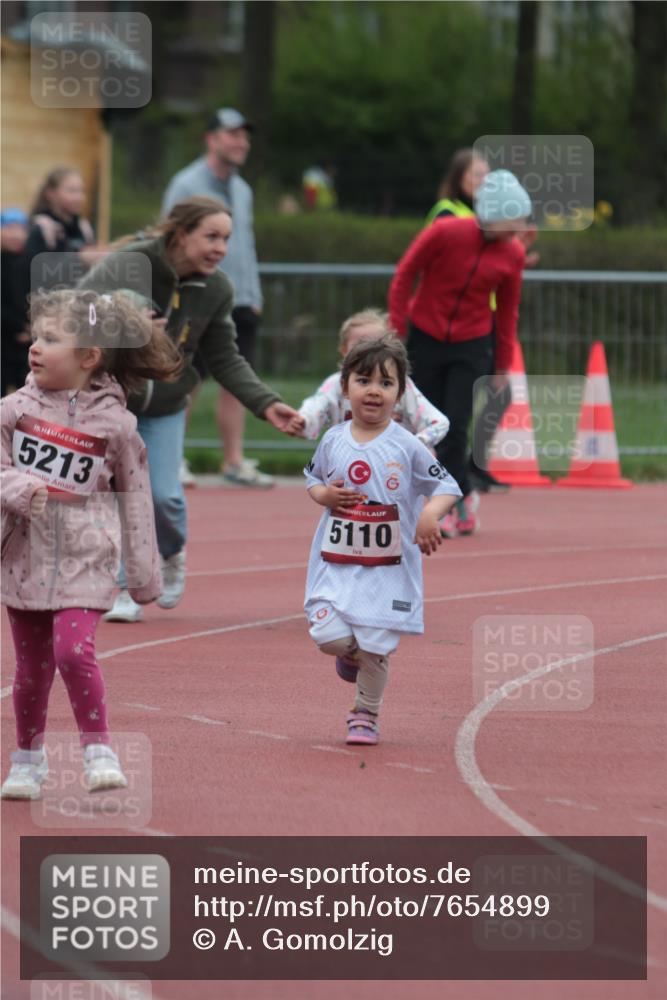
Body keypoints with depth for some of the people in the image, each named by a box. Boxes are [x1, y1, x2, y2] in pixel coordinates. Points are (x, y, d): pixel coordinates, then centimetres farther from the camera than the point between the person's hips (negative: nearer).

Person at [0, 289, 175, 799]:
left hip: (85, 558, -3)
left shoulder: (114, 422, -5)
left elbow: (135, 496, 3)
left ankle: (99, 751, -2)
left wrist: (145, 568, 5)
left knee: (74, 651, -19)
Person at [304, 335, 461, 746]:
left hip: (389, 567, -2)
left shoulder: (407, 446, -6)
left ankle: (365, 715, 21)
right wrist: (325, 495, -5)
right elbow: (313, 479, 18)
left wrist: (430, 513, -23)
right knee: (329, 635, -11)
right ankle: (352, 652, 26)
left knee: (375, 648, -1)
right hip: (336, 562, 2)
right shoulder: (333, 441, 3)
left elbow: (446, 485, -3)